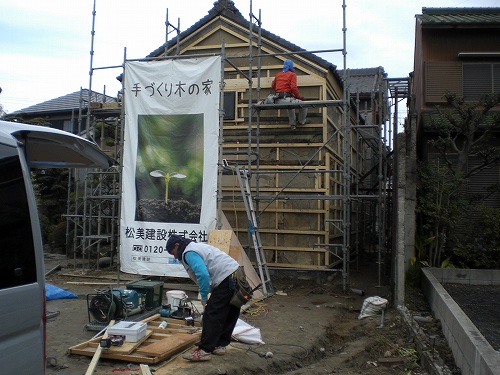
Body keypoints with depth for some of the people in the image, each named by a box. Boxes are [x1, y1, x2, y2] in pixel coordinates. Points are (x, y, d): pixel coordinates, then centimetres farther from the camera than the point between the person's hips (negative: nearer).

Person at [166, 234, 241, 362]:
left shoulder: (189, 253, -8)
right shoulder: (197, 246, 25)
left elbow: (203, 275, -22)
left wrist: (204, 297, -10)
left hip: (226, 281, -11)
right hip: (237, 277, 11)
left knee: (211, 316, -5)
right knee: (229, 315, 16)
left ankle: (205, 351, -2)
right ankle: (220, 345, 27)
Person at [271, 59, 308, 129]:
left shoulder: (278, 75, 18)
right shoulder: (292, 74, 0)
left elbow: (273, 86, 29)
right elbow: (293, 88, -13)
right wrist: (299, 97, 0)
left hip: (278, 101, 8)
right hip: (286, 99, -8)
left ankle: (293, 123, 40)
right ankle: (301, 121, 26)